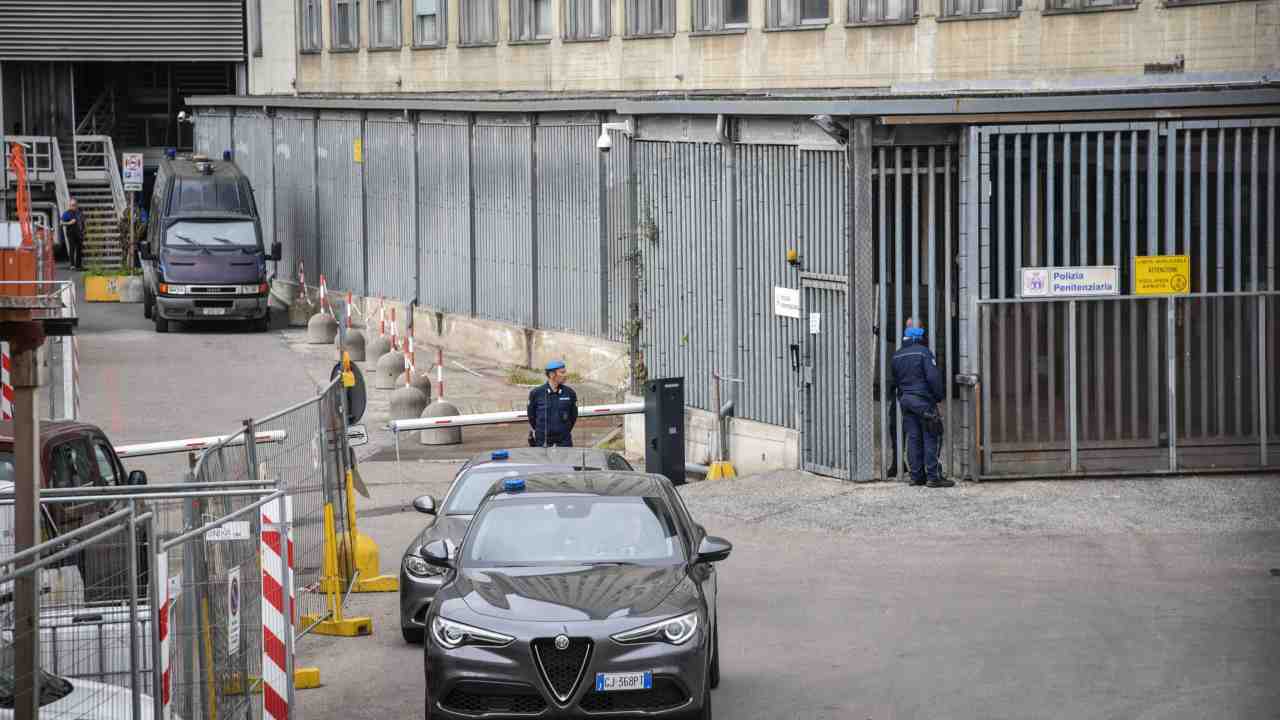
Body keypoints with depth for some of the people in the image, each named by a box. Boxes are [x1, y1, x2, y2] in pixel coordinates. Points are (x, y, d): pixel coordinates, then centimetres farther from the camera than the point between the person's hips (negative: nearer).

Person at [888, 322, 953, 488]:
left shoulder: (897, 356, 11)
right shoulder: (923, 352, -10)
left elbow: (892, 381, 17)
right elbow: (933, 377, -16)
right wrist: (939, 396, -5)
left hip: (905, 400, 6)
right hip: (923, 399, -6)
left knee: (913, 438, 9)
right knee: (931, 437, -4)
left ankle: (916, 476, 9)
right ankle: (933, 476, -8)